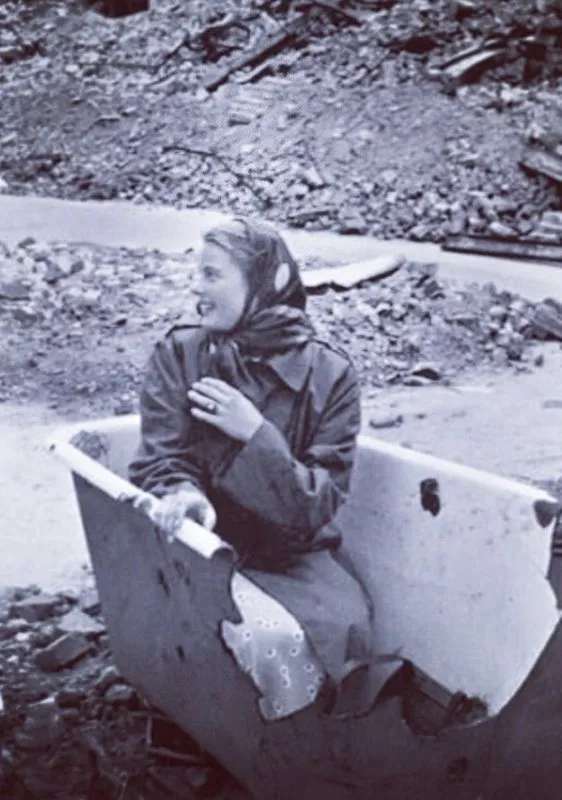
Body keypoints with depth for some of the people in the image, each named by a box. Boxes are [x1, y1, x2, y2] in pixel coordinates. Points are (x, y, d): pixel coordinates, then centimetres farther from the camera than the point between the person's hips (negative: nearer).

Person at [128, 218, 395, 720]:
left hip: (298, 555, 1)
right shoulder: (178, 356, 0)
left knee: (349, 629, -29)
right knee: (273, 641, -31)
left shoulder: (329, 375, -2)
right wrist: (184, 494, -30)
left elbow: (318, 505, -7)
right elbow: (161, 461, -5)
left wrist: (255, 432, -20)